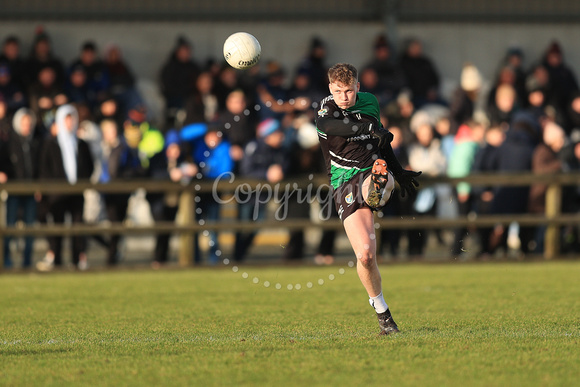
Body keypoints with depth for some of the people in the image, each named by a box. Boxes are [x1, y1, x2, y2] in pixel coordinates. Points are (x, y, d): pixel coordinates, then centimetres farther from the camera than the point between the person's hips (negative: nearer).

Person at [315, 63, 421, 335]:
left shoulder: (369, 103, 12)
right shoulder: (328, 107, -3)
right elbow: (326, 124, -30)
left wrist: (399, 172, 39)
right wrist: (368, 128, -41)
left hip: (372, 171, 3)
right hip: (345, 184, -3)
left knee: (381, 176, -38)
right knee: (365, 254, -12)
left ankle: (377, 191, -75)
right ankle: (382, 313, 4)